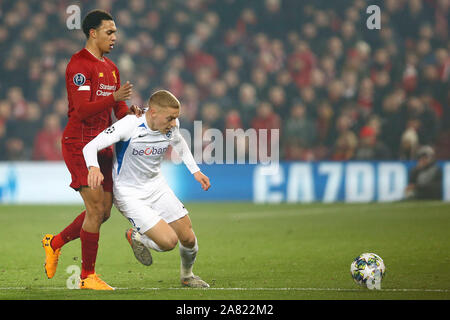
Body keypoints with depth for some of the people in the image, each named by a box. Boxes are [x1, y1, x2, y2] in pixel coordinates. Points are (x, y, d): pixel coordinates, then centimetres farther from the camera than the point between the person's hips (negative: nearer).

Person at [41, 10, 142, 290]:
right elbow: (82, 109, -20)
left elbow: (118, 108, 17)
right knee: (96, 208, -13)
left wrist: (130, 113, -6)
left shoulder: (111, 68, 17)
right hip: (79, 143, -8)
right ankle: (87, 276, -4)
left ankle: (56, 242, 27)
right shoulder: (79, 64, -11)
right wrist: (114, 97, -31)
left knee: (104, 211, 6)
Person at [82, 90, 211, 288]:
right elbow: (90, 147, -26)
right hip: (129, 195, -6)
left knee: (189, 239, 4)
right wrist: (94, 167, -47)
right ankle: (136, 237, 14)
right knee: (169, 241, -19)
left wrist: (195, 171, 11)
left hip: (156, 186, 6)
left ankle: (187, 276, 36)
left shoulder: (171, 125, -8)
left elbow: (179, 144, 17)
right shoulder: (129, 126, -27)